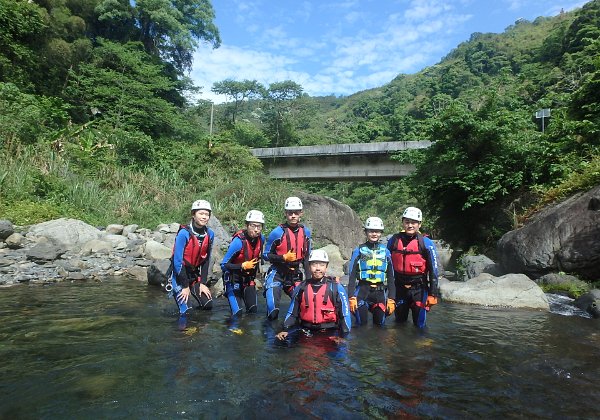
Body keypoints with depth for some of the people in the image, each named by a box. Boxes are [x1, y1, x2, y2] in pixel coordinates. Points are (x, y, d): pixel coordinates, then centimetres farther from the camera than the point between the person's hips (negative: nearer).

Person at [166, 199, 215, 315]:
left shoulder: (210, 234, -5)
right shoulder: (184, 233, -22)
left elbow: (206, 260, 3)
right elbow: (177, 261, -19)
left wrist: (203, 282, -2)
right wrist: (185, 286, -16)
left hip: (195, 274, 5)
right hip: (179, 274, -5)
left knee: (208, 305, -3)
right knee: (185, 312, -9)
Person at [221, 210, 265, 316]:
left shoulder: (261, 239, -8)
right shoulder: (238, 241, -27)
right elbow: (224, 265, -22)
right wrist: (243, 266, -32)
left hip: (248, 278, 5)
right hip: (233, 278, -5)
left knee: (253, 310, 4)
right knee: (237, 313, -8)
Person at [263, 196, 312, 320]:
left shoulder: (306, 232, 3)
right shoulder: (277, 233, -13)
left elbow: (307, 257, 13)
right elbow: (266, 255, -6)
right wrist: (284, 257, -21)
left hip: (295, 275, 4)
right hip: (277, 274, -4)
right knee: (273, 311, -14)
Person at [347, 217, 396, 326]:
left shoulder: (385, 251, 6)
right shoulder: (359, 250, -1)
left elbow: (391, 277, 8)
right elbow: (352, 275, -2)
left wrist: (391, 299, 2)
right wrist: (351, 297, -9)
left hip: (380, 292, 2)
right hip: (363, 290, -2)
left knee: (380, 323, 7)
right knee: (361, 323, -2)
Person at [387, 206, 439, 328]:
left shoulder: (426, 243, -9)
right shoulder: (394, 240, 0)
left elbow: (433, 270, -7)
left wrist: (433, 294, -9)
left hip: (419, 288, -3)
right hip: (399, 287, 3)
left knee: (419, 325, 5)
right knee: (399, 322, 18)